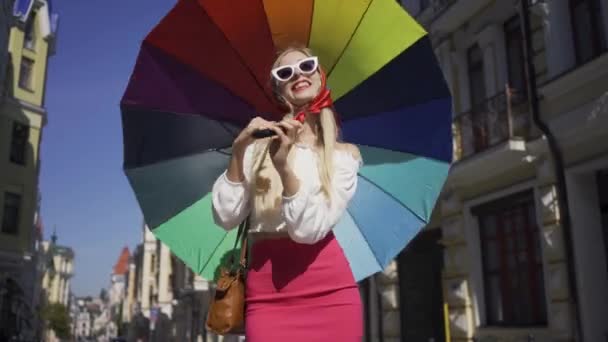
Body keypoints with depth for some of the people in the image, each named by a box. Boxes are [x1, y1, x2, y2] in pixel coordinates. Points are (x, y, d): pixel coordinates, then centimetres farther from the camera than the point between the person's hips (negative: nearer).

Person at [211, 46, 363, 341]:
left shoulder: (344, 156, 5)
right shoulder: (257, 147, 8)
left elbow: (309, 229, -10)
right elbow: (226, 218, -2)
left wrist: (285, 167, -22)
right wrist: (238, 152, -11)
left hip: (330, 290, 0)